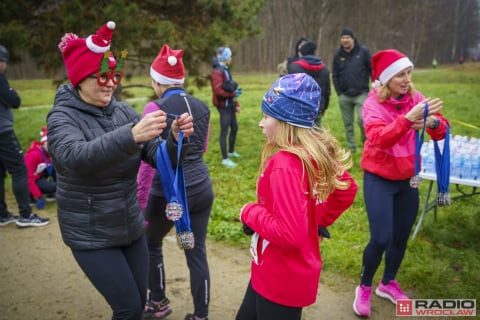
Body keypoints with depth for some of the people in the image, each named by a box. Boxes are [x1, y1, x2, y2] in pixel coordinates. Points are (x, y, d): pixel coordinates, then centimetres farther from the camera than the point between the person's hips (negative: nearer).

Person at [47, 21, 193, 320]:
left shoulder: (124, 111, -2)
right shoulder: (62, 117, -14)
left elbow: (162, 158, -7)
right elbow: (77, 156, -36)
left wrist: (176, 139, -29)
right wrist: (131, 135, -50)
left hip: (132, 228, 5)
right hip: (91, 236, -4)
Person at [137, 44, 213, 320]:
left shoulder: (155, 109, -13)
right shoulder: (202, 107, 4)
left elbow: (148, 161, -17)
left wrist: (140, 205, -13)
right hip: (202, 189, 5)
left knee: (152, 244, 22)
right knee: (197, 253, 13)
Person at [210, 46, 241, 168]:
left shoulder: (225, 70, 17)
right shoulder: (217, 71, -14)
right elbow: (218, 90, -23)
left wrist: (236, 104, 18)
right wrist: (233, 93, -19)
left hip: (230, 105, 10)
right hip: (224, 106, -10)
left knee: (234, 128, 18)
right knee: (225, 131, -5)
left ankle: (231, 152, 35)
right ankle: (225, 159, 2)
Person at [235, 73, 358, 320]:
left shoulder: (283, 164, -29)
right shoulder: (318, 151, -3)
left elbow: (290, 234, -32)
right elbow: (347, 191, 10)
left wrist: (250, 212, -17)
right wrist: (319, 220, 12)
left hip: (280, 280, -9)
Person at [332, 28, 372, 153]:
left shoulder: (363, 51, -1)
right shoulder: (338, 55, 7)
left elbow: (372, 69, 0)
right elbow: (335, 75, 10)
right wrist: (339, 92, 3)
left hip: (361, 94, -3)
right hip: (344, 96, 3)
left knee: (362, 119, -14)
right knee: (348, 123, 8)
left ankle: (366, 141, 12)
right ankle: (352, 148, 20)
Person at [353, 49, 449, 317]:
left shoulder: (415, 98, -3)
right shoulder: (373, 104, -15)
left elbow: (442, 133, -10)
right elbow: (379, 139, -32)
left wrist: (434, 122, -32)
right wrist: (408, 118, -45)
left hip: (407, 179, 5)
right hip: (379, 179, -5)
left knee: (402, 235, 13)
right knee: (381, 239, -8)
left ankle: (389, 283, 36)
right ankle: (364, 288, 18)